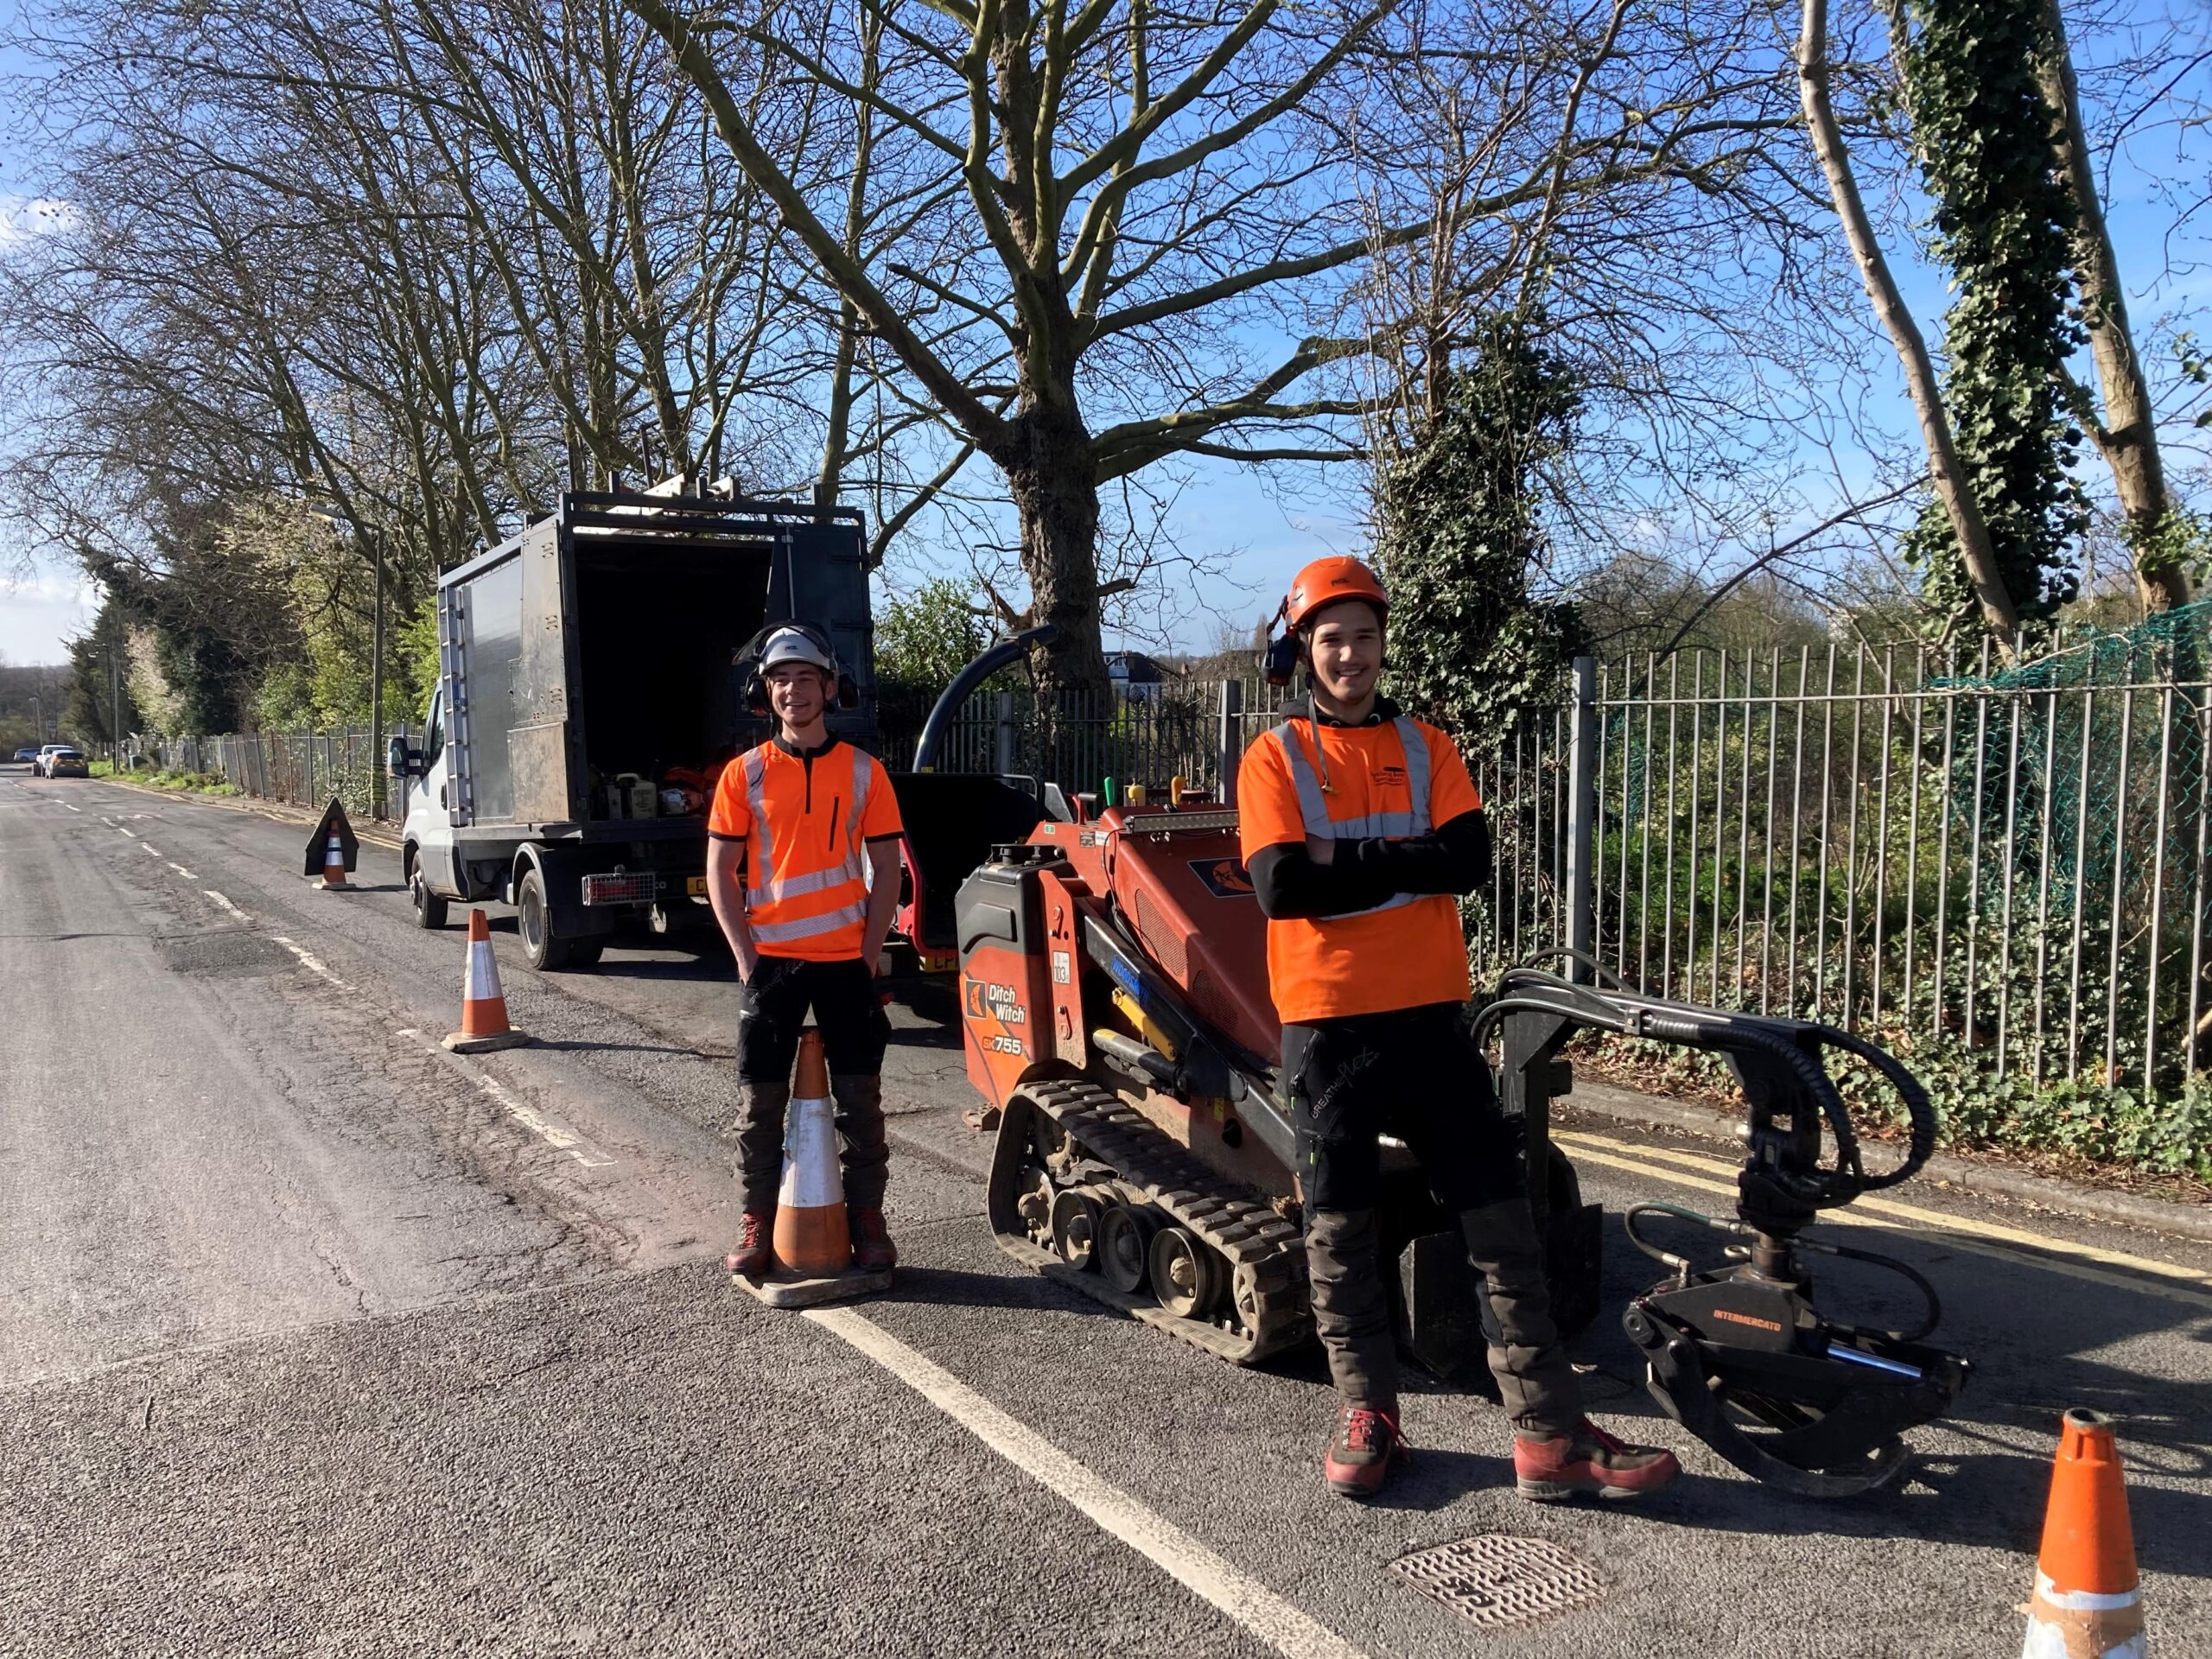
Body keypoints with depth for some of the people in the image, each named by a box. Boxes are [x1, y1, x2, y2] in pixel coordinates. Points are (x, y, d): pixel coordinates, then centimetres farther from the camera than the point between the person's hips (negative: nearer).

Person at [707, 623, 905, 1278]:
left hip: (846, 959, 0)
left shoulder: (863, 771, 3)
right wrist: (745, 954, -6)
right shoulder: (745, 773, 2)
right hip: (770, 960, 0)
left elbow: (885, 865, 4)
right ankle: (756, 1224, 17)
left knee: (859, 1098, 5)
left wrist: (870, 950, -3)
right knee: (759, 1100, 5)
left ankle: (867, 1221, 17)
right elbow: (720, 871, 2)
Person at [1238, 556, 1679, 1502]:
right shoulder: (1275, 758, 2)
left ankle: (1550, 1433, 9)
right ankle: (1366, 1414, 24)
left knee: (1500, 1219, 2)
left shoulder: (1426, 748, 9)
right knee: (1339, 1229, 8)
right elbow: (1279, 885, -14)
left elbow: (1468, 859, -8)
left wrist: (1343, 861, -12)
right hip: (1326, 1024, -2)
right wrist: (1403, 864, -10)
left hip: (1429, 1015, 2)